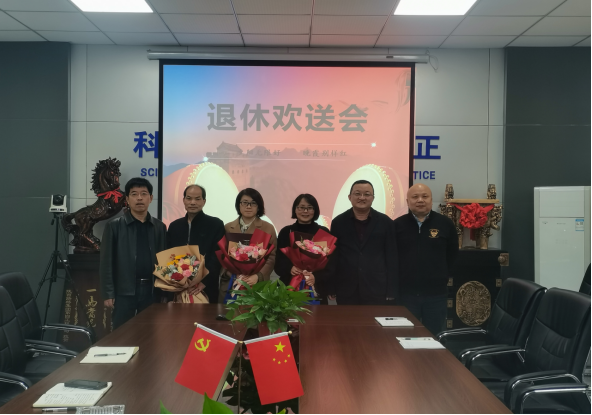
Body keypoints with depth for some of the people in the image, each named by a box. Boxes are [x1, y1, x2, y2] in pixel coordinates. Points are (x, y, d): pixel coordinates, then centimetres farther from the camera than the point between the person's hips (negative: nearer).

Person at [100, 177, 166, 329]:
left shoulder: (159, 227, 8)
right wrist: (108, 293, -6)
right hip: (124, 291, -2)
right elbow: (106, 262, -1)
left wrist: (165, 291, 5)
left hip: (151, 290, 2)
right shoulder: (114, 226, 0)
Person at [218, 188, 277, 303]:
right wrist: (236, 275, -9)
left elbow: (272, 257, -1)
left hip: (258, 283, -2)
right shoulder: (228, 227, 9)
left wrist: (258, 276, -16)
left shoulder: (268, 228, 3)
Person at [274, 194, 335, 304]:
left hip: (317, 290, -1)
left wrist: (316, 277, -18)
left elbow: (330, 264, 0)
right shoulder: (285, 232, 5)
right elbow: (278, 264, 4)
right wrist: (289, 269, -17)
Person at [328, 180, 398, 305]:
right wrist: (331, 289, 3)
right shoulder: (338, 222, 6)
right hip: (346, 292, 1)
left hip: (377, 291, -1)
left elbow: (392, 258, 2)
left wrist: (392, 291, -2)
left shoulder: (385, 222, 3)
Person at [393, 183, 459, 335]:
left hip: (436, 293, 0)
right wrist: (399, 279, 5)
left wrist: (441, 277, 8)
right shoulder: (397, 225, -1)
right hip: (406, 293, 0)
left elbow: (452, 254, 8)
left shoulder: (445, 224, -1)